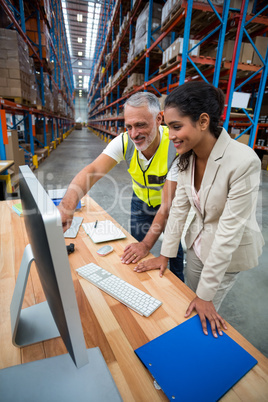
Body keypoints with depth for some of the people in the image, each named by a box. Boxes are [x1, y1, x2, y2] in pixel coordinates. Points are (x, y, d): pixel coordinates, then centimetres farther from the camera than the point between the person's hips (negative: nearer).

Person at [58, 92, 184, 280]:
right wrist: (69, 202, -58)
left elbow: (167, 205, -33)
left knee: (174, 249, 10)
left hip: (170, 202, -3)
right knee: (134, 254, 13)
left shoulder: (175, 147, -34)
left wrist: (146, 244, -34)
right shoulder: (124, 142, -25)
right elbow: (93, 170, -39)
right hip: (141, 200, 3)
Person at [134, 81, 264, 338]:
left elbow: (229, 230, -28)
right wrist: (165, 254, -1)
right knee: (189, 300, 23)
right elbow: (179, 206, -5)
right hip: (198, 241, 6)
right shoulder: (188, 156, -11)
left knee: (203, 313, 10)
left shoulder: (243, 162, -31)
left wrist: (206, 294, -20)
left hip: (229, 251, -5)